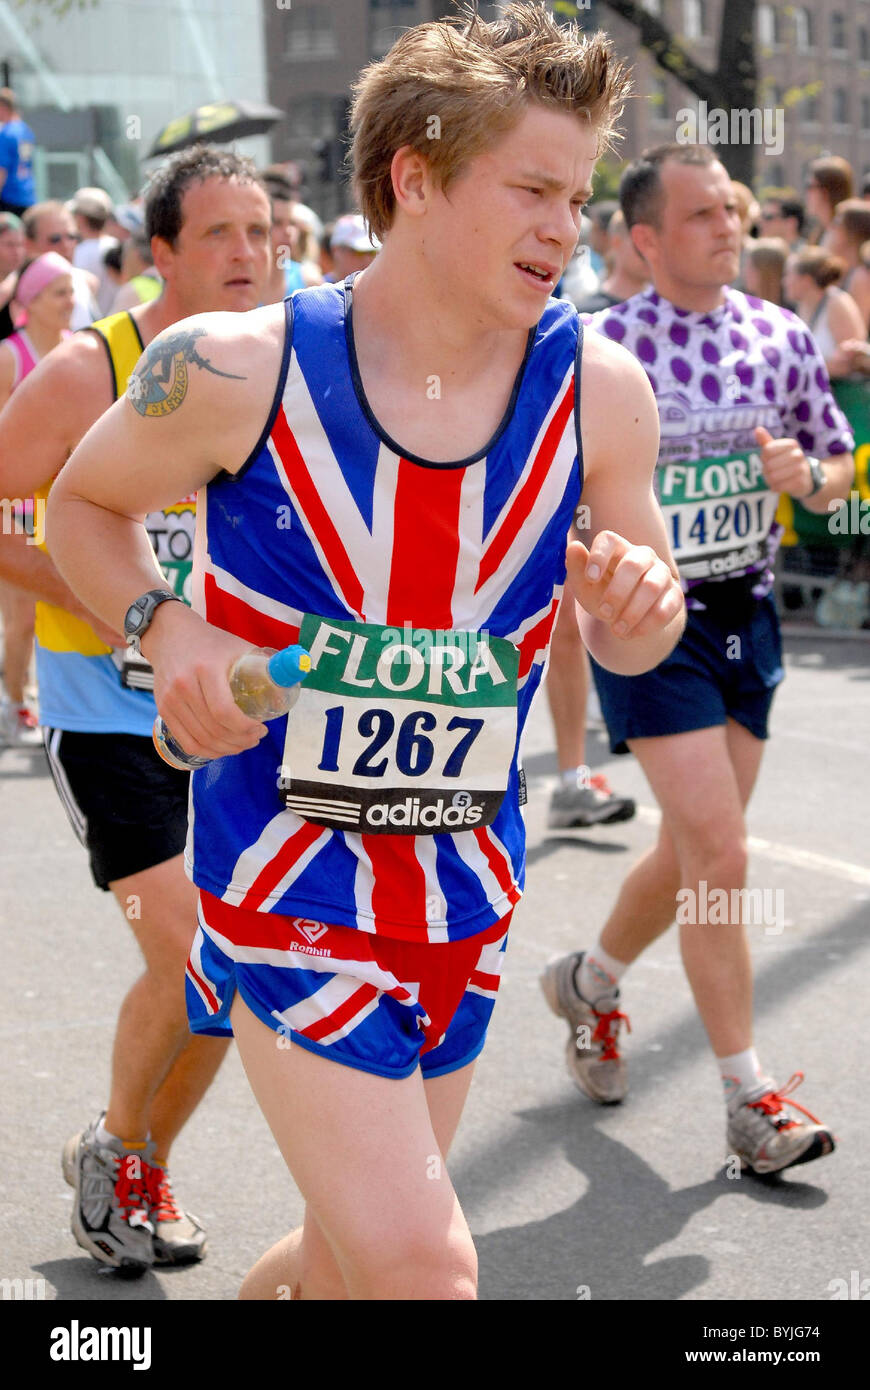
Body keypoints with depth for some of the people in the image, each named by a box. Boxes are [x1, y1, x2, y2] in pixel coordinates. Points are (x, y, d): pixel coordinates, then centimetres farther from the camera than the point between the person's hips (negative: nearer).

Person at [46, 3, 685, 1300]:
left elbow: (625, 644, 8)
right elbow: (85, 502, 5)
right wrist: (165, 628, -15)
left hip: (465, 879, 5)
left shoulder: (600, 388, -4)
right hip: (285, 868, -4)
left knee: (348, 1256, 17)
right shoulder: (241, 369, -14)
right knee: (421, 1266, -16)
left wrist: (639, 607, -16)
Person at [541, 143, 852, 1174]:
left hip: (745, 615, 6)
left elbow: (840, 469, 13)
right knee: (720, 855, -11)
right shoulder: (602, 346, -10)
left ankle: (587, 983, 42)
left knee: (692, 855, 14)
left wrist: (803, 475, -8)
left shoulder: (780, 336, 4)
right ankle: (749, 1100, -2)